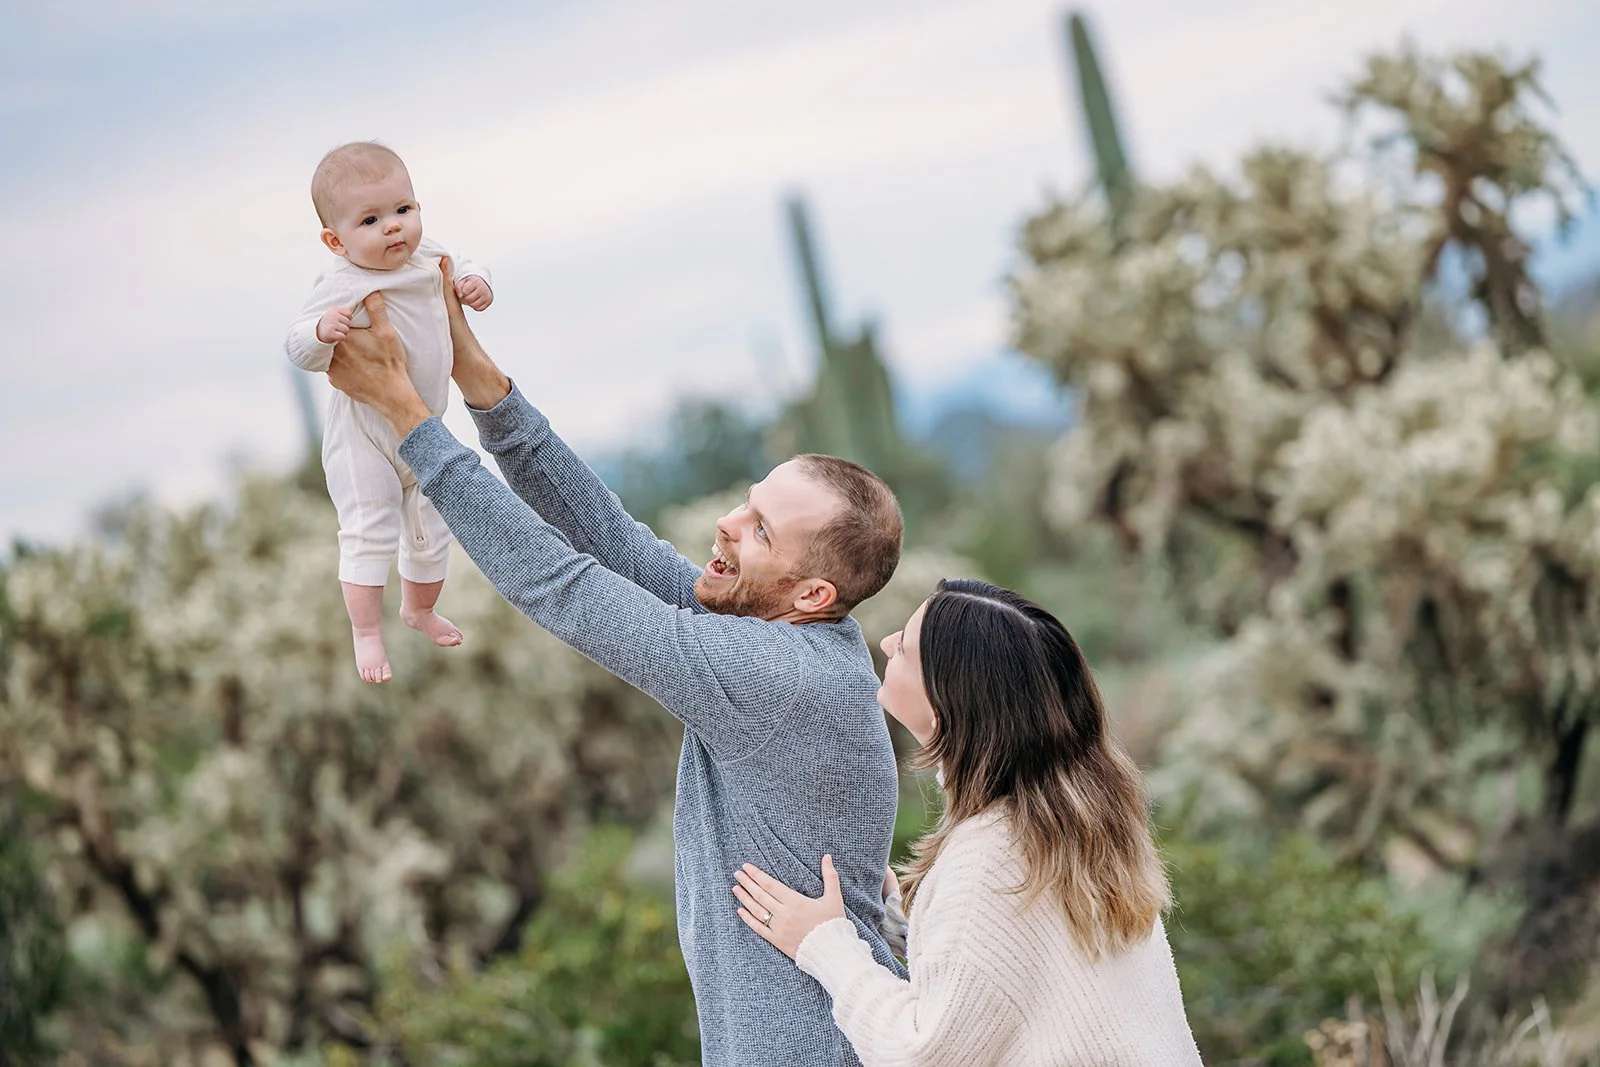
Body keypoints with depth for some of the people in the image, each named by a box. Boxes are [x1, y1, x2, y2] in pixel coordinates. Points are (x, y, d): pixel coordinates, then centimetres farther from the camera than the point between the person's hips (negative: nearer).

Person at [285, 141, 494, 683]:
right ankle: (366, 632, 12)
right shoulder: (343, 289, -27)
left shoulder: (428, 257, -6)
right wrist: (321, 332, -48)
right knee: (370, 532, -5)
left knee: (431, 532, 19)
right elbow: (297, 348, -26)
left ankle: (419, 608, 45)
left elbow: (458, 269, 16)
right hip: (363, 437, -7)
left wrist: (475, 282, -6)